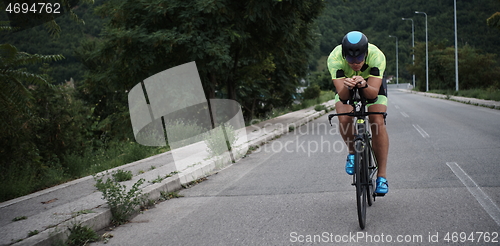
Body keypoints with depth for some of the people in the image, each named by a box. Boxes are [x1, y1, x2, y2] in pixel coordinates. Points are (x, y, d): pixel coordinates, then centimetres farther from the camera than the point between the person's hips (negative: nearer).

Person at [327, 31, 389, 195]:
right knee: (344, 120, -25)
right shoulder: (334, 58, -36)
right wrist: (347, 87, -61)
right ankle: (353, 152, 5)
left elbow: (373, 93, -40)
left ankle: (382, 176, -12)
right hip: (346, 85, 1)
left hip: (373, 84, -1)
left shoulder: (377, 56, -37)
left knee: (378, 123, -20)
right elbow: (342, 96, -39)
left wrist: (364, 85, -61)